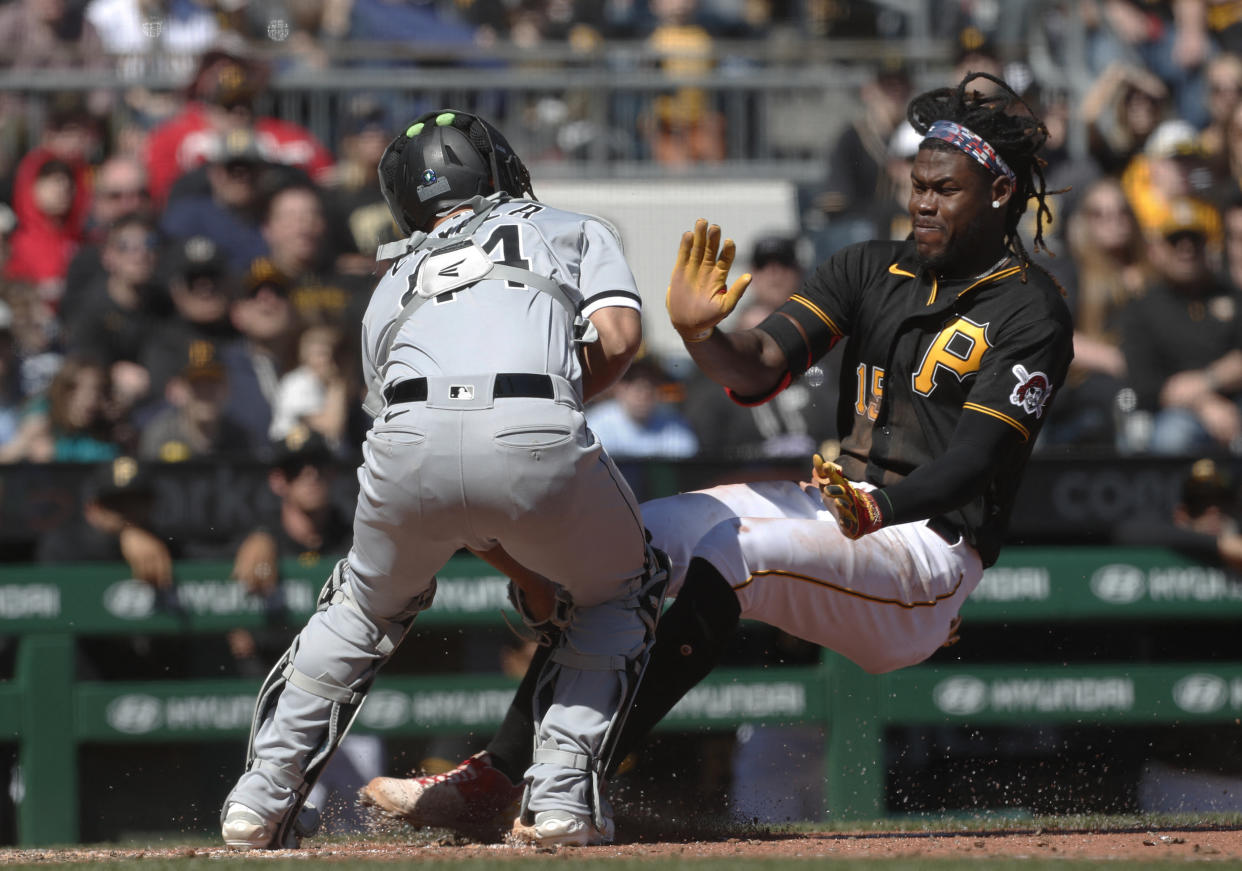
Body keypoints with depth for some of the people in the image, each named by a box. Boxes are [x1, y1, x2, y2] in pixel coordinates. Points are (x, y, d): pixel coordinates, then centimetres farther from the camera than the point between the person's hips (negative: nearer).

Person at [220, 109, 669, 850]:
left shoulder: (393, 285, 38)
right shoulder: (574, 230, 33)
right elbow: (618, 337, 11)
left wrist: (523, 574, 39)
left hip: (412, 437, 2)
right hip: (536, 438, -2)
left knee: (369, 600, 33)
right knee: (622, 589, 28)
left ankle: (264, 797, 25)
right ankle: (563, 794, 14)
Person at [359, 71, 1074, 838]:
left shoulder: (1029, 310, -8)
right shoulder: (873, 270, 12)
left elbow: (978, 455, -20)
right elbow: (759, 368, 2)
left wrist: (883, 507, -39)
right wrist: (700, 334, -21)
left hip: (931, 542, -7)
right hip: (832, 505, 7)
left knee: (726, 556, -31)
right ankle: (502, 766, -17)